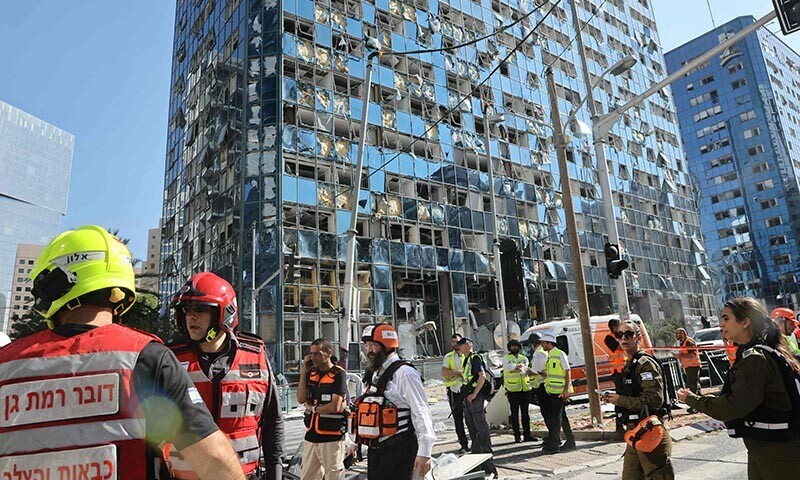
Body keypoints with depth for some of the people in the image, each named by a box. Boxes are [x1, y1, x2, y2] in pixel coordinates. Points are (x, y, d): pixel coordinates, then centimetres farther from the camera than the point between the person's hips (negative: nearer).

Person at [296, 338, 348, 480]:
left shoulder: (338, 374, -11)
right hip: (311, 435, 7)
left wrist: (313, 408, -3)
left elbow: (335, 406, -16)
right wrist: (304, 371, -3)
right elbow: (301, 399, 0)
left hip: (331, 437, -6)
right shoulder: (311, 372, 9)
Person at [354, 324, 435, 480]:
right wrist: (355, 441, 20)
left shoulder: (404, 373, -13)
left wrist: (424, 453, -21)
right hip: (375, 450, 9)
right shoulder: (374, 374, 14)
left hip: (397, 450, -8)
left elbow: (421, 412, -18)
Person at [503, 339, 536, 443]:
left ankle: (527, 435, 14)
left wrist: (514, 369, -16)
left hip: (525, 388, 3)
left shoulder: (524, 358, 14)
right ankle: (517, 435, 5)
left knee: (525, 412, 7)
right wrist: (519, 366, -14)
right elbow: (507, 367, -14)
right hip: (513, 389, -3)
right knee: (515, 413, -1)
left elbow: (525, 370, -3)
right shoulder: (506, 358, 6)